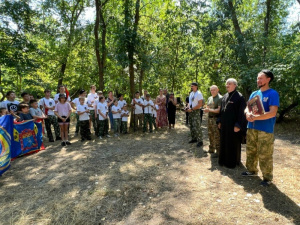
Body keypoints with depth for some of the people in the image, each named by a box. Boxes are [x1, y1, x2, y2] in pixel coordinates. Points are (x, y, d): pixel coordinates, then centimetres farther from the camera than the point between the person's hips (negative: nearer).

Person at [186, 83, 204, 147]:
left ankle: (200, 141, 1)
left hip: (196, 111, -8)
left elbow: (200, 104, -19)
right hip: (190, 111, 9)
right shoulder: (191, 93, 12)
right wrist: (187, 107, 1)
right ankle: (194, 138, 27)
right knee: (191, 126, 14)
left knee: (197, 127, -9)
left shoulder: (199, 94, -13)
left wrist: (191, 109, -19)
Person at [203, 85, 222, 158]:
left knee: (217, 136, -4)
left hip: (216, 119, -8)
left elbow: (219, 110, -18)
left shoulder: (220, 98, -10)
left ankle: (218, 152, 7)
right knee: (210, 135, 17)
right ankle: (211, 149, 31)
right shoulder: (209, 98, 15)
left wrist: (209, 110, -21)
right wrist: (206, 110, -2)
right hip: (209, 118, 8)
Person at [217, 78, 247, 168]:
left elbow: (241, 113, -15)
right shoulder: (225, 96, 11)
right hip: (224, 125, 7)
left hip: (233, 126, -7)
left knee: (233, 144, 6)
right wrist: (219, 121, 12)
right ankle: (224, 160, 31)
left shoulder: (239, 97, -13)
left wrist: (238, 125, -18)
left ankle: (233, 162, 22)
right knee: (224, 143, 16)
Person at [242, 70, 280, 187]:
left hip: (265, 130, -6)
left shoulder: (273, 94, -8)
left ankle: (267, 177, 17)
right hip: (251, 128, 7)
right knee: (251, 151, 17)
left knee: (265, 155, 1)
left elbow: (272, 113, -18)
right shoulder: (254, 93, 12)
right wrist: (248, 114, -12)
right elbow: (247, 107, 11)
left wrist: (255, 117, -20)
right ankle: (252, 170, 34)